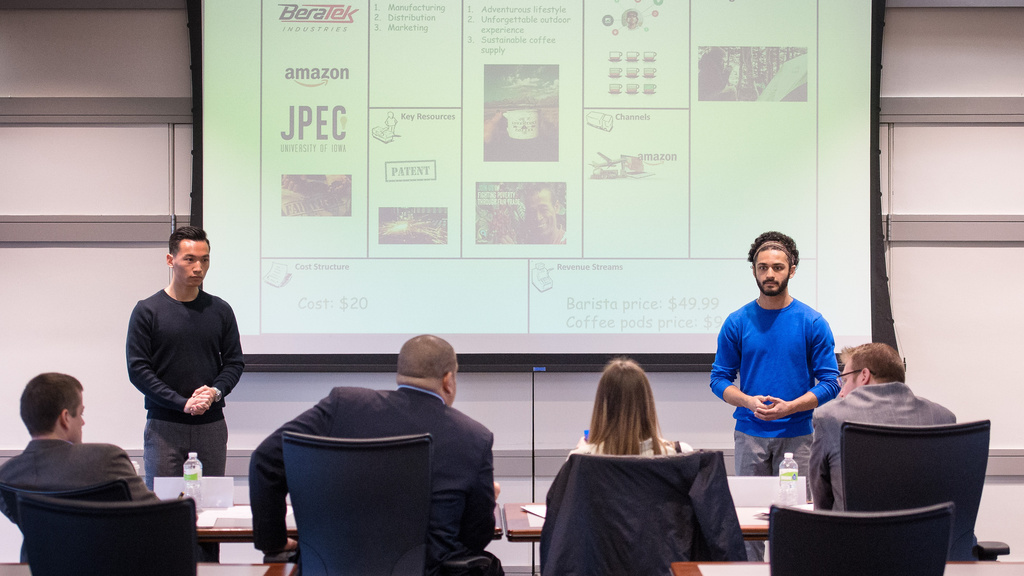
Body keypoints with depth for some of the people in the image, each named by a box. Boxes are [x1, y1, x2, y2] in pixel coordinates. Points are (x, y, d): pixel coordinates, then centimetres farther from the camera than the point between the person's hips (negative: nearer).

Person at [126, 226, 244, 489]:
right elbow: (138, 369, -3)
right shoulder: (147, 311, 1)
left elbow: (234, 362, 13)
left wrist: (215, 391, -8)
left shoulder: (220, 311, 10)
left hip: (211, 425, 2)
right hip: (164, 425, -2)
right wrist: (182, 403, -12)